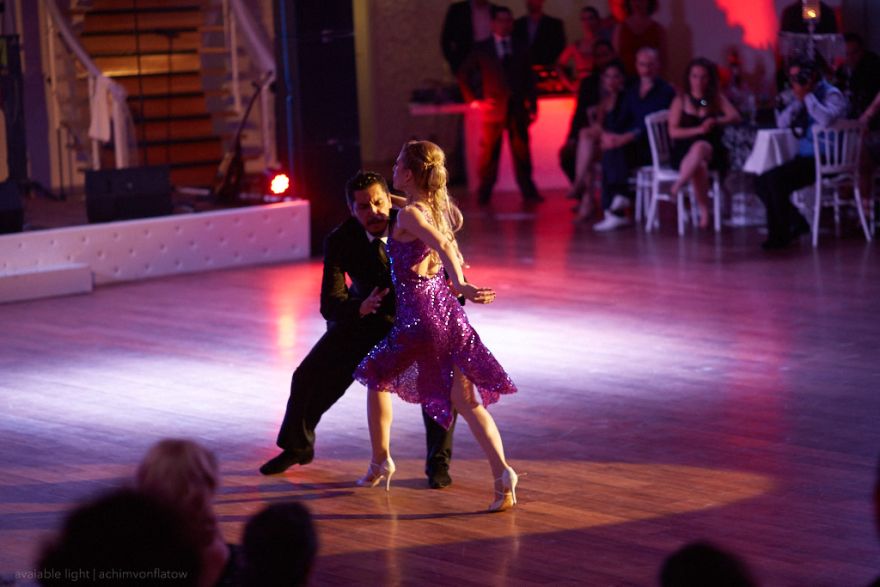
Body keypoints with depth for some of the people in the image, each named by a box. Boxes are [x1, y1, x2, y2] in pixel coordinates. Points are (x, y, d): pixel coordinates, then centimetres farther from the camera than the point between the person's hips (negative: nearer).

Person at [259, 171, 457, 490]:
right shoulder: (339, 242, -25)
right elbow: (330, 306, -28)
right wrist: (361, 307, -50)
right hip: (363, 318, 2)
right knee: (308, 377, 4)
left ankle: (438, 462, -2)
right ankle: (297, 447, 34)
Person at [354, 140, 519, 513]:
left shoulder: (409, 214, -13)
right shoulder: (441, 208, 9)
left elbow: (443, 245, -32)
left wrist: (459, 285, -42)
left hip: (417, 317, -6)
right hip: (447, 312, 6)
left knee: (378, 380, 21)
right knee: (466, 401, 2)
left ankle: (380, 464, 29)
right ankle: (502, 473, -15)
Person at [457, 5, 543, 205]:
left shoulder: (519, 49, 15)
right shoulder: (481, 49, 8)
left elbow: (528, 79, 14)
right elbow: (463, 75, 10)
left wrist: (532, 105, 7)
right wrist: (473, 99, 3)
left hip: (517, 108, 2)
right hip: (494, 107, -2)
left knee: (521, 151, -2)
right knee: (489, 153, -3)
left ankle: (528, 192, 0)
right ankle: (484, 194, 4)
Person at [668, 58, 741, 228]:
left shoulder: (717, 99, 13)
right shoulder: (680, 100, 10)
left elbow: (736, 117, -2)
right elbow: (673, 131, 0)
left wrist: (716, 121, -21)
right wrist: (698, 130, -16)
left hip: (712, 150, 0)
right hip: (684, 152, 0)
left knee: (700, 147, -39)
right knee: (698, 165, -37)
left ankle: (679, 184, -38)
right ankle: (704, 211, -35)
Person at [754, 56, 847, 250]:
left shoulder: (831, 94, -7)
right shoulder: (800, 97, 16)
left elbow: (826, 119, -28)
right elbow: (782, 123, 10)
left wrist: (807, 96, -18)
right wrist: (797, 101, -4)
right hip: (804, 157, 9)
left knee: (775, 178, -26)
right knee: (762, 183, 0)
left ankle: (780, 234, -14)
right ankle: (796, 223, 6)